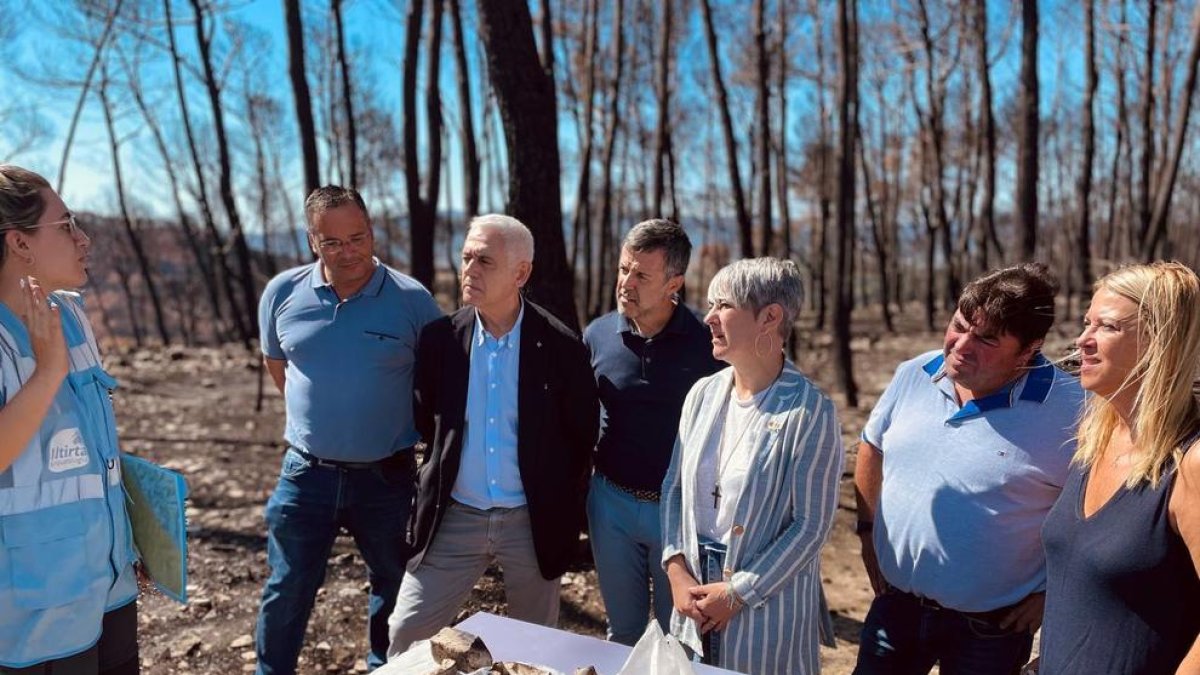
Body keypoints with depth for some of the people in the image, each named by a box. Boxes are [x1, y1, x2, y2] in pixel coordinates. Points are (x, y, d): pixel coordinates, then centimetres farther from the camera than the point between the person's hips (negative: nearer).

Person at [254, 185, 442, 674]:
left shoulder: (413, 299, -12)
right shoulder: (283, 293, -3)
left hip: (388, 475, -1)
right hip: (307, 472, 2)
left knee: (395, 589, 16)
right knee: (286, 593, 12)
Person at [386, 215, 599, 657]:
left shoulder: (561, 346, -12)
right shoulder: (440, 338, -6)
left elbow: (583, 434, -1)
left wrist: (565, 510, 3)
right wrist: (439, 475, 10)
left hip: (533, 521, -1)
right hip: (455, 517, 2)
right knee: (405, 634, 6)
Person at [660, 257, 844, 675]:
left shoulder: (809, 411, -16)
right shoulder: (703, 394, 1)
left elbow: (811, 525, -15)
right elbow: (674, 487, 6)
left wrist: (737, 594, -14)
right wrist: (678, 572, -5)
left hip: (768, 606, -5)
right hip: (694, 595, 5)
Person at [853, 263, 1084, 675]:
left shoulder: (1072, 410, -18)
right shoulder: (913, 376, -4)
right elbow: (872, 449, 12)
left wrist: (1054, 593, -7)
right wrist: (868, 530, 9)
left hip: (991, 628, -4)